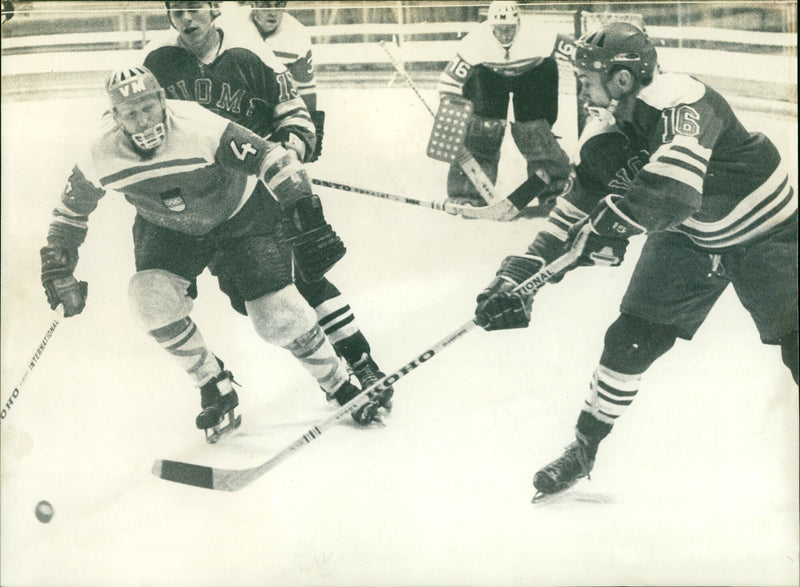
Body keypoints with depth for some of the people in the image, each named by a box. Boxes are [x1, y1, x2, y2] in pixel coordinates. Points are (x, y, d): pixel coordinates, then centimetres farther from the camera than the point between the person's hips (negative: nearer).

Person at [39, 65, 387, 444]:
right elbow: (71, 210, -2)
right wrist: (58, 267, -2)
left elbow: (272, 159, -30)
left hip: (240, 213, -3)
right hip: (167, 228, 4)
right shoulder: (101, 157, -20)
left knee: (276, 312, -14)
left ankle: (340, 384, 9)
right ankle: (215, 388, -2)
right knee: (150, 296, -22)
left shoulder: (200, 128, -33)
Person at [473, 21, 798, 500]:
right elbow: (577, 209, -4)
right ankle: (584, 448, 14)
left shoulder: (679, 101, -31)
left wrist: (613, 224, -37)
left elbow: (672, 184, -46)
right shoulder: (606, 136, -8)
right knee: (633, 338, 0)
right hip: (689, 239, 6)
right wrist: (518, 275, -9)